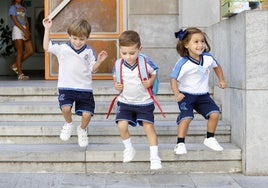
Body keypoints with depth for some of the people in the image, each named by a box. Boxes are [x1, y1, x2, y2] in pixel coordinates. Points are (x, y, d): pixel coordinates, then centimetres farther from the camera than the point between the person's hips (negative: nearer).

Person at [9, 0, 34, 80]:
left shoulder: (23, 8, 20)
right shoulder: (12, 8, 1)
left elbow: (27, 22, 12)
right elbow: (15, 21, -9)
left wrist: (28, 31, -7)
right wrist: (25, 31, -17)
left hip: (25, 30, 6)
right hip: (17, 30, -6)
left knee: (31, 51, -3)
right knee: (20, 52, -9)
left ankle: (16, 65, 12)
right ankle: (20, 74, -5)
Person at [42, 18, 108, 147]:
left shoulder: (89, 52, 1)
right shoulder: (62, 48, -1)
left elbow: (93, 69, 5)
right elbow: (46, 47, -3)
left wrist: (100, 61, -14)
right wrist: (47, 30, -6)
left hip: (84, 88, 1)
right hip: (66, 87, -1)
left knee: (87, 114, -5)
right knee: (66, 107, -26)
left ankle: (82, 129, 31)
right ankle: (68, 124, 9)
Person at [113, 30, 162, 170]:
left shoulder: (146, 62, -17)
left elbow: (155, 72, 1)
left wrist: (151, 81, -18)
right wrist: (116, 85, -10)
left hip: (144, 102, -2)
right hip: (125, 102, 2)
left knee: (148, 126, -6)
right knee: (122, 125, -10)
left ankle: (154, 157, 4)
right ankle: (129, 149, 17)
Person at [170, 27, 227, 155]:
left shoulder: (208, 58, -6)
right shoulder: (183, 64, -21)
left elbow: (217, 66, 17)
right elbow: (173, 78, -21)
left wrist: (221, 80, 11)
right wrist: (176, 94, -34)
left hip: (203, 95, 5)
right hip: (186, 95, -5)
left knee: (214, 113, -7)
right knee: (186, 117, -21)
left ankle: (210, 139, 13)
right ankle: (180, 144, -8)